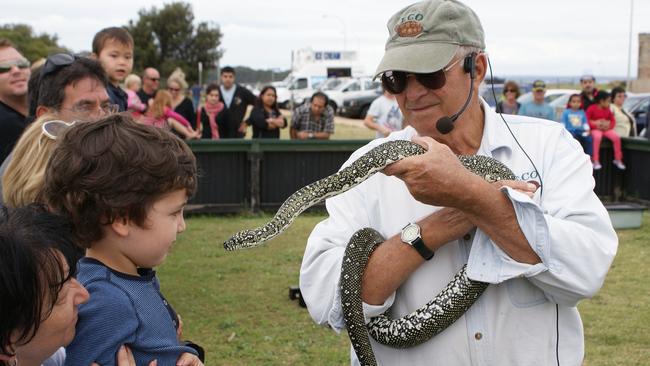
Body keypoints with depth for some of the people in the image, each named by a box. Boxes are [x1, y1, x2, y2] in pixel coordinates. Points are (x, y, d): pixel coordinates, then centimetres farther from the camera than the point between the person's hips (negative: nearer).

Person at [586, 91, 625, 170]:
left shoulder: (608, 110, 11)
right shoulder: (592, 108, -6)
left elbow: (613, 120, 14)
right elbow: (586, 120, -10)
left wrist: (609, 126, -8)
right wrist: (596, 125, -20)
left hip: (606, 129, 5)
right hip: (595, 129, -5)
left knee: (616, 137, -20)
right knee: (597, 137, -38)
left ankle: (617, 159, -6)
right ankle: (596, 161, -34)